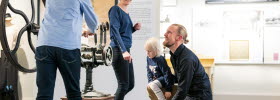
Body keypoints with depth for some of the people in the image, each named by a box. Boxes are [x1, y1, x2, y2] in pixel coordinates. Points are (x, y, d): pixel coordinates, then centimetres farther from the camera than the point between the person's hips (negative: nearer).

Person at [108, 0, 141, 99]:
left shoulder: (126, 12, 17)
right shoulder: (115, 9, -7)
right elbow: (115, 31, -18)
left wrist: (134, 28, 4)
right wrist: (123, 51, -27)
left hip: (126, 50, 9)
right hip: (118, 51, -9)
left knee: (130, 85, 12)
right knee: (123, 85, -7)